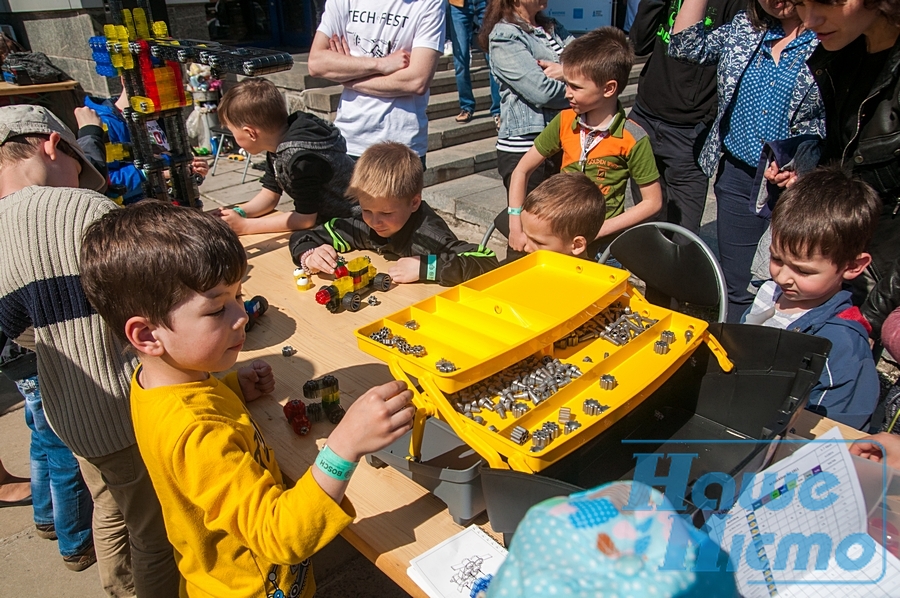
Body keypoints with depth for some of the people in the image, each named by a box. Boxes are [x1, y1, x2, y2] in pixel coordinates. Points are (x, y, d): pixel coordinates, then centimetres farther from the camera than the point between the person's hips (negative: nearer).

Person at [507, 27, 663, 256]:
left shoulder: (632, 139, -11)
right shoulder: (564, 122, -1)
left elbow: (653, 201, -4)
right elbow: (522, 170, 6)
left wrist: (598, 231, -13)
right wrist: (516, 227, -4)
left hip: (599, 244, -3)